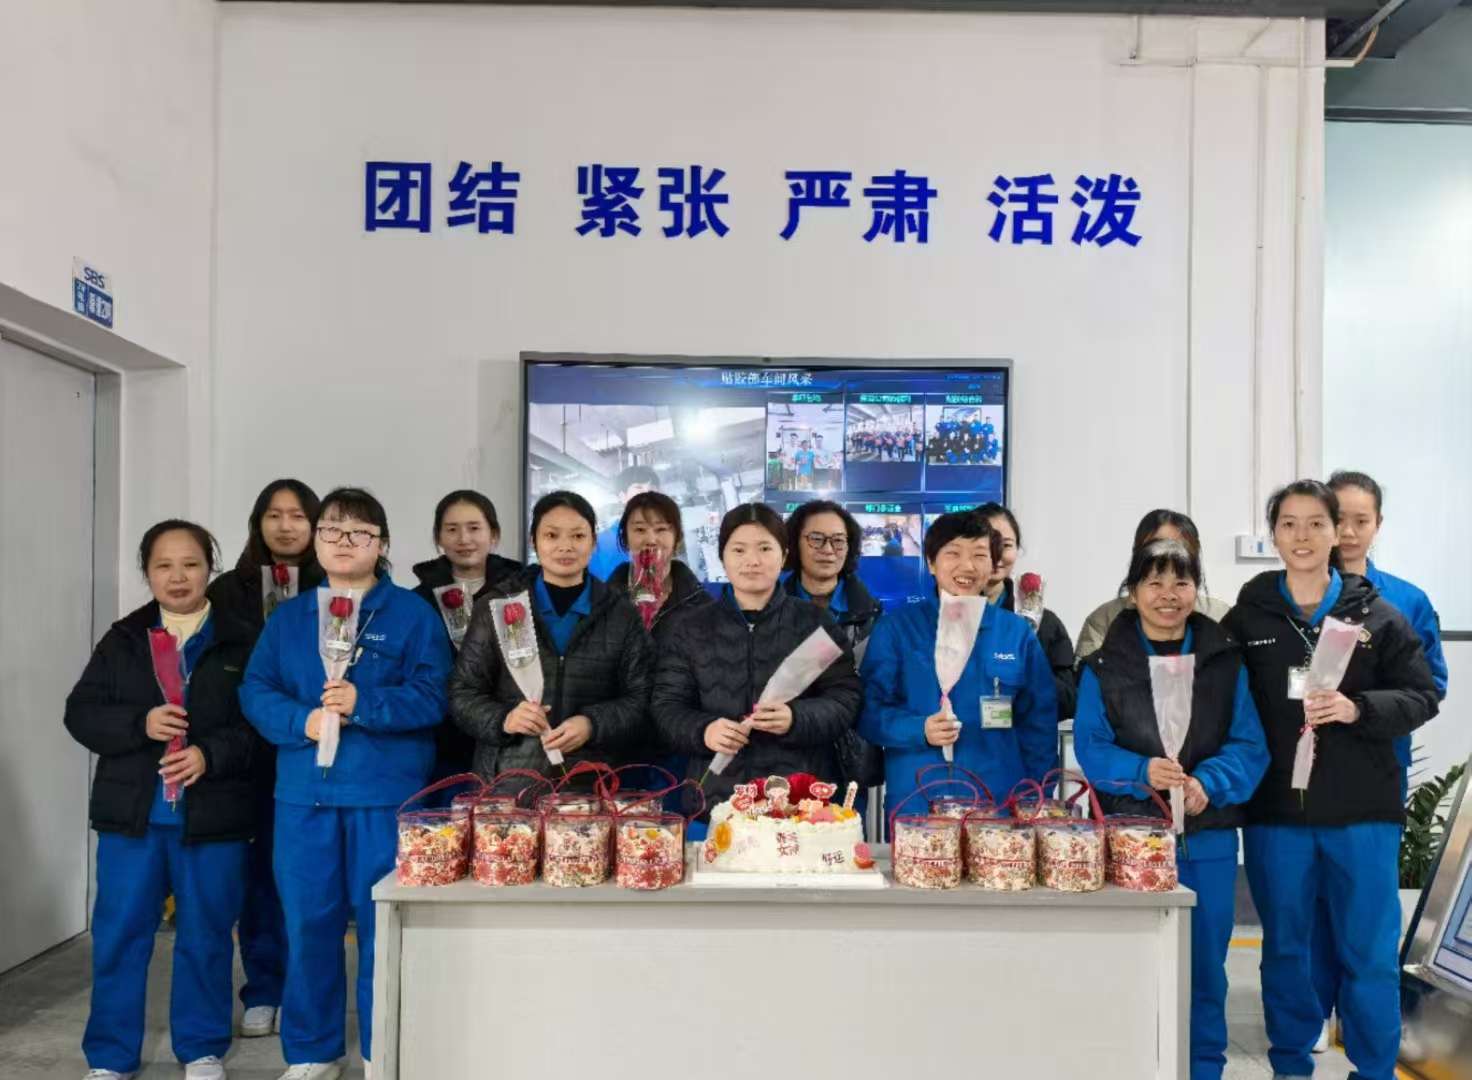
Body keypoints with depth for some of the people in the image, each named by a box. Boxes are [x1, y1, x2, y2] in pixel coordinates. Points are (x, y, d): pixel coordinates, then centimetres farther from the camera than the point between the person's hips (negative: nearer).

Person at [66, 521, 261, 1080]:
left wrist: (210, 755, -21)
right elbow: (80, 713, 2)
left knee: (205, 935, 8)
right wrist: (140, 724, -16)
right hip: (132, 813, 2)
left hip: (213, 815, -2)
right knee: (119, 934, 8)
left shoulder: (240, 641, -1)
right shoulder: (122, 639, 6)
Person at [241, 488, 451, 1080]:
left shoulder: (413, 614, 0)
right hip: (304, 792, 3)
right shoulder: (288, 617, 11)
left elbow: (431, 696, -7)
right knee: (307, 921, 9)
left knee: (383, 923, 2)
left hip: (386, 793, -3)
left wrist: (363, 704, -20)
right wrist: (302, 720, -13)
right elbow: (256, 691, 5)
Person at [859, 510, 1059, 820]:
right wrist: (919, 730, -19)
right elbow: (869, 711, -2)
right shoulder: (896, 628, 0)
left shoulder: (1018, 633, 6)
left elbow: (1039, 723, 9)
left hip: (1000, 805, 2)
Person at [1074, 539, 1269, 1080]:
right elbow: (1090, 746, -5)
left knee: (1206, 960, 11)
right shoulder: (1104, 665, 0)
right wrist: (1141, 771, -23)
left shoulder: (1226, 661, 4)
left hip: (1209, 834, 1)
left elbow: (1250, 744, -1)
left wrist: (1209, 783, -19)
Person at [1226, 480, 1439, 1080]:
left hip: (1364, 812, 0)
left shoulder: (1378, 618, 2)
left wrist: (1357, 708, -17)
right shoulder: (1245, 619, 1)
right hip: (1275, 811, 1)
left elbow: (1421, 697, 0)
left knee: (1371, 955, 6)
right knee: (1284, 948, 13)